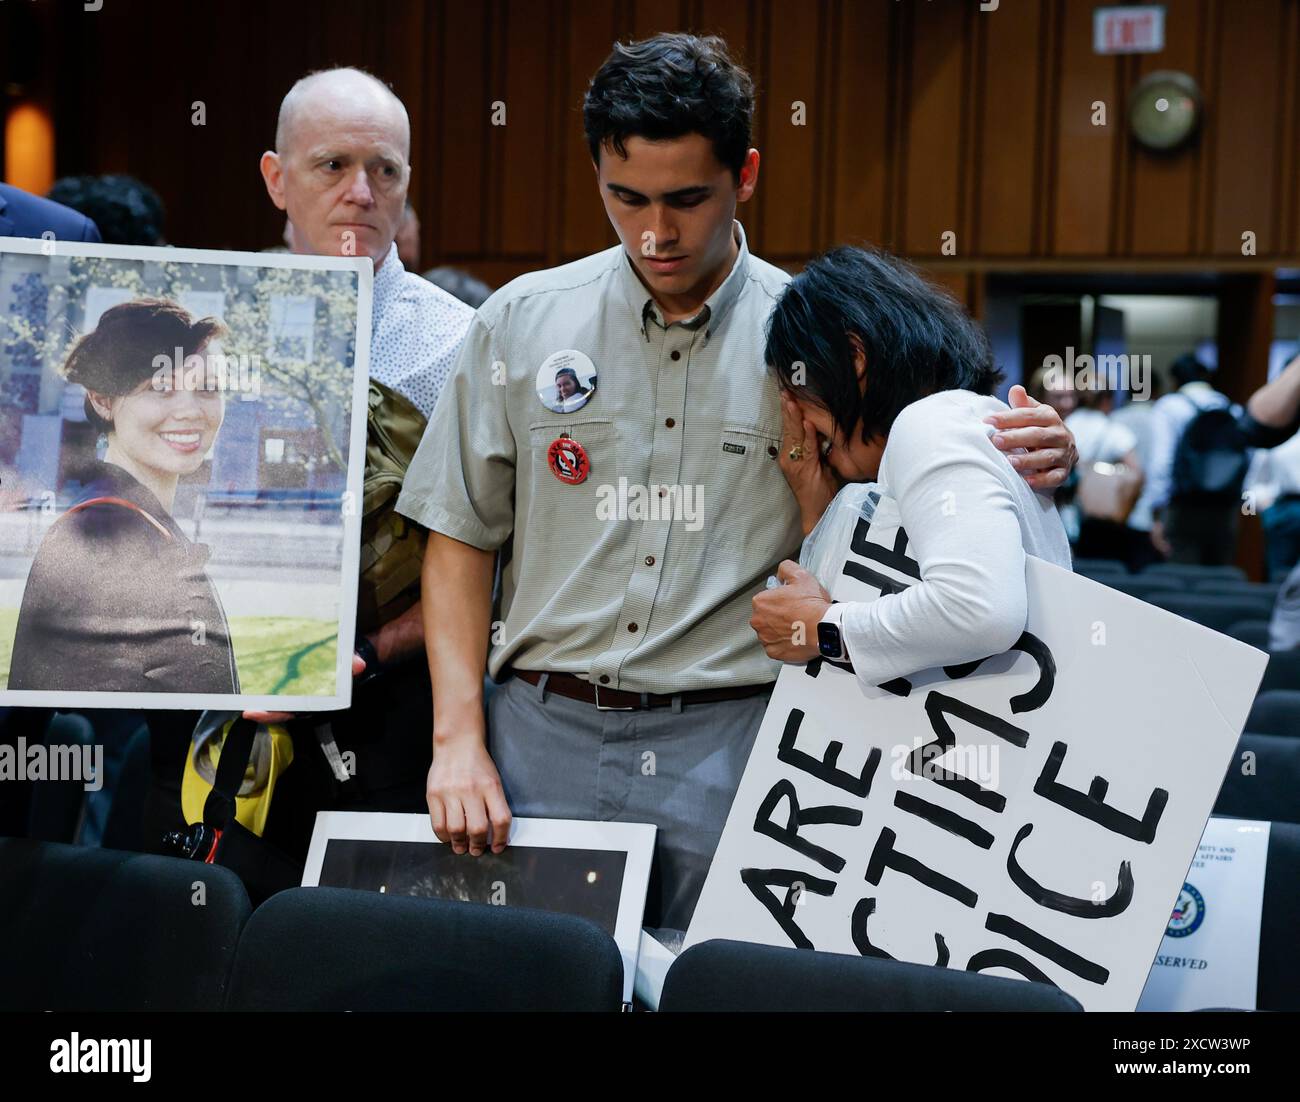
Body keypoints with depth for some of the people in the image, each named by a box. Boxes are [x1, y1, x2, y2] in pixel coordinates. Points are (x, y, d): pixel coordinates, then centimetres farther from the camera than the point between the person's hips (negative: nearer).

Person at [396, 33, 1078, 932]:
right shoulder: (521, 324, 4)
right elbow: (462, 538, 7)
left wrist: (1032, 460, -16)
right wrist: (460, 739, -1)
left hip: (728, 747, -1)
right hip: (544, 731, 1)